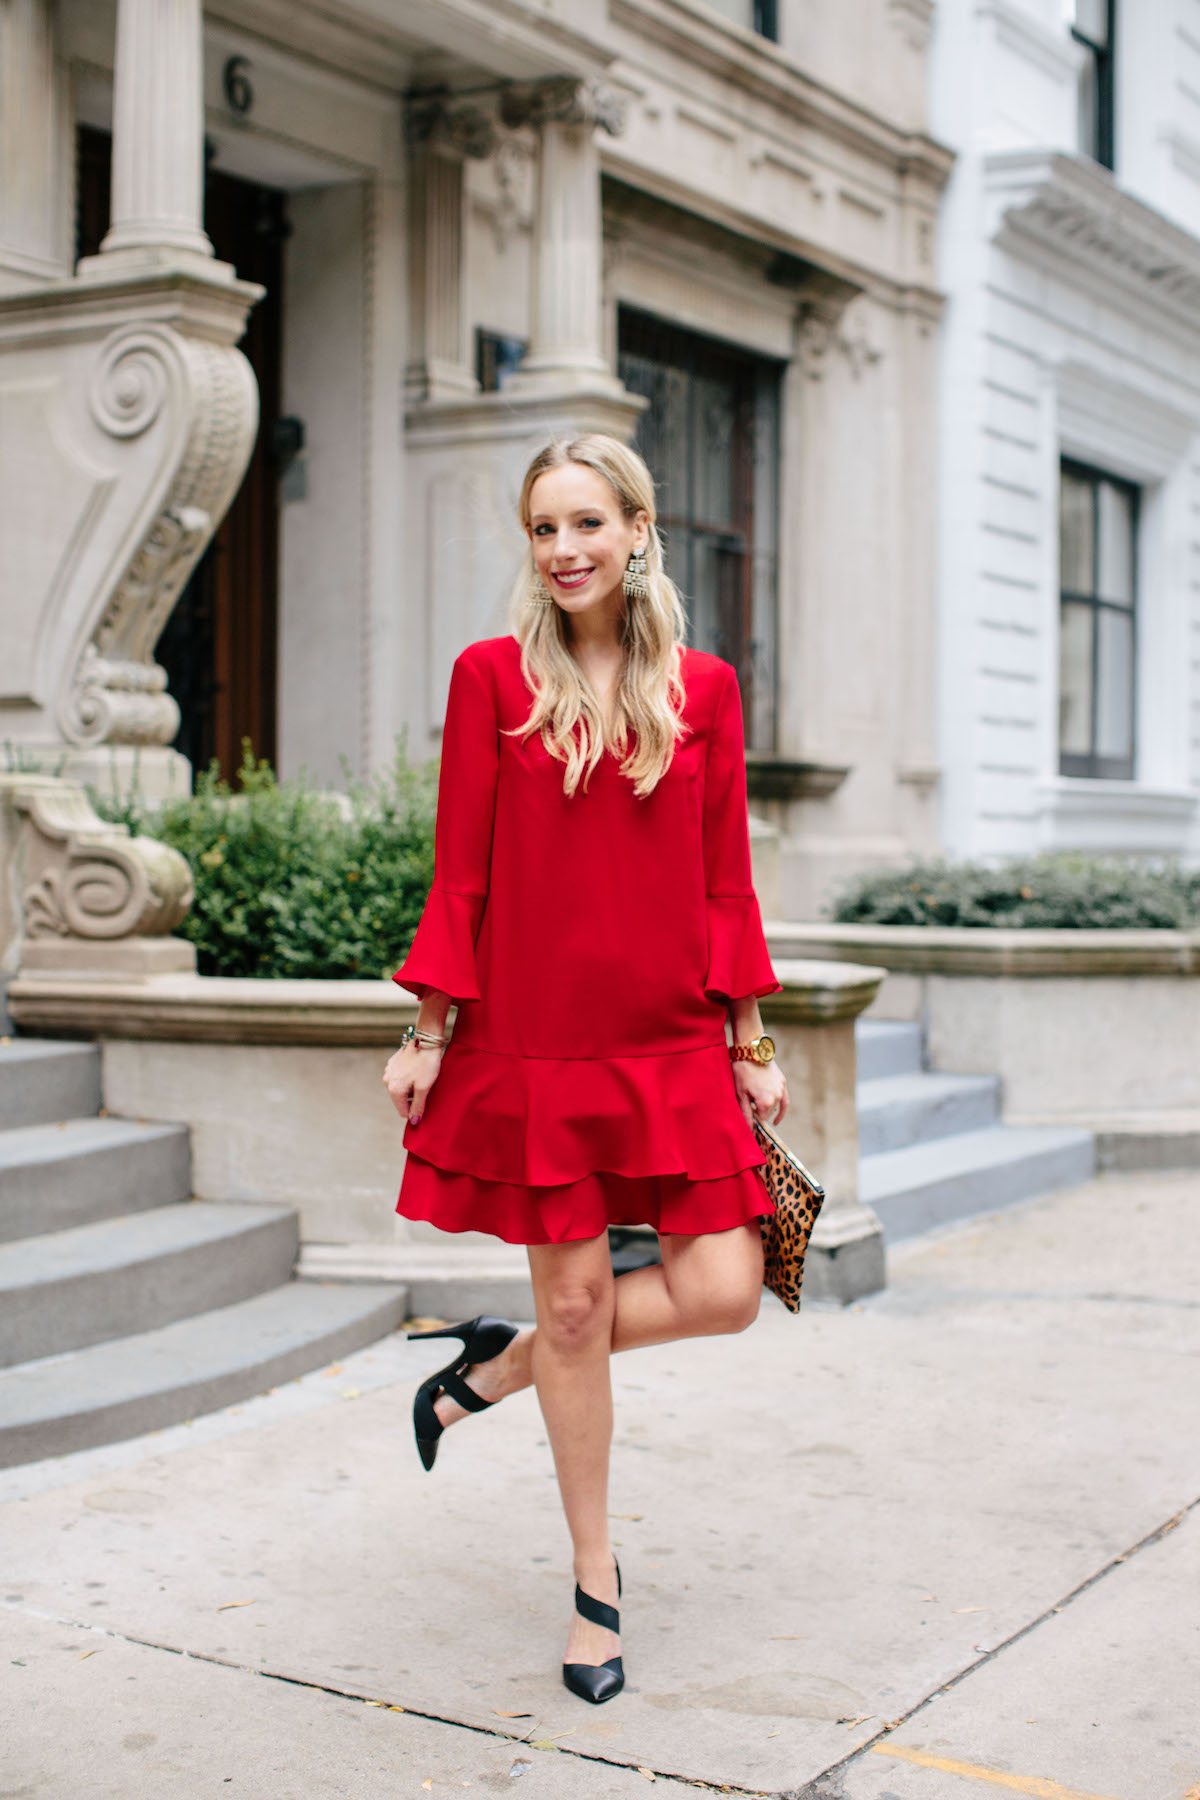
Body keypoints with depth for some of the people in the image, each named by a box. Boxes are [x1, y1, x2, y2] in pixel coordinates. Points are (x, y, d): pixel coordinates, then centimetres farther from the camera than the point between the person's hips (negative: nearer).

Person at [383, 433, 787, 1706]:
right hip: (534, 1036, -2)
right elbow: (460, 874, 0)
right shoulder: (492, 675, 0)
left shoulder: (702, 689, 5)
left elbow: (726, 881, 7)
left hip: (672, 1041, 3)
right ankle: (594, 1578, 23)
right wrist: (428, 1033, -2)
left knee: (721, 1291, -3)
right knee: (572, 1298, 5)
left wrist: (751, 1045, 6)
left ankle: (495, 1365, 23)